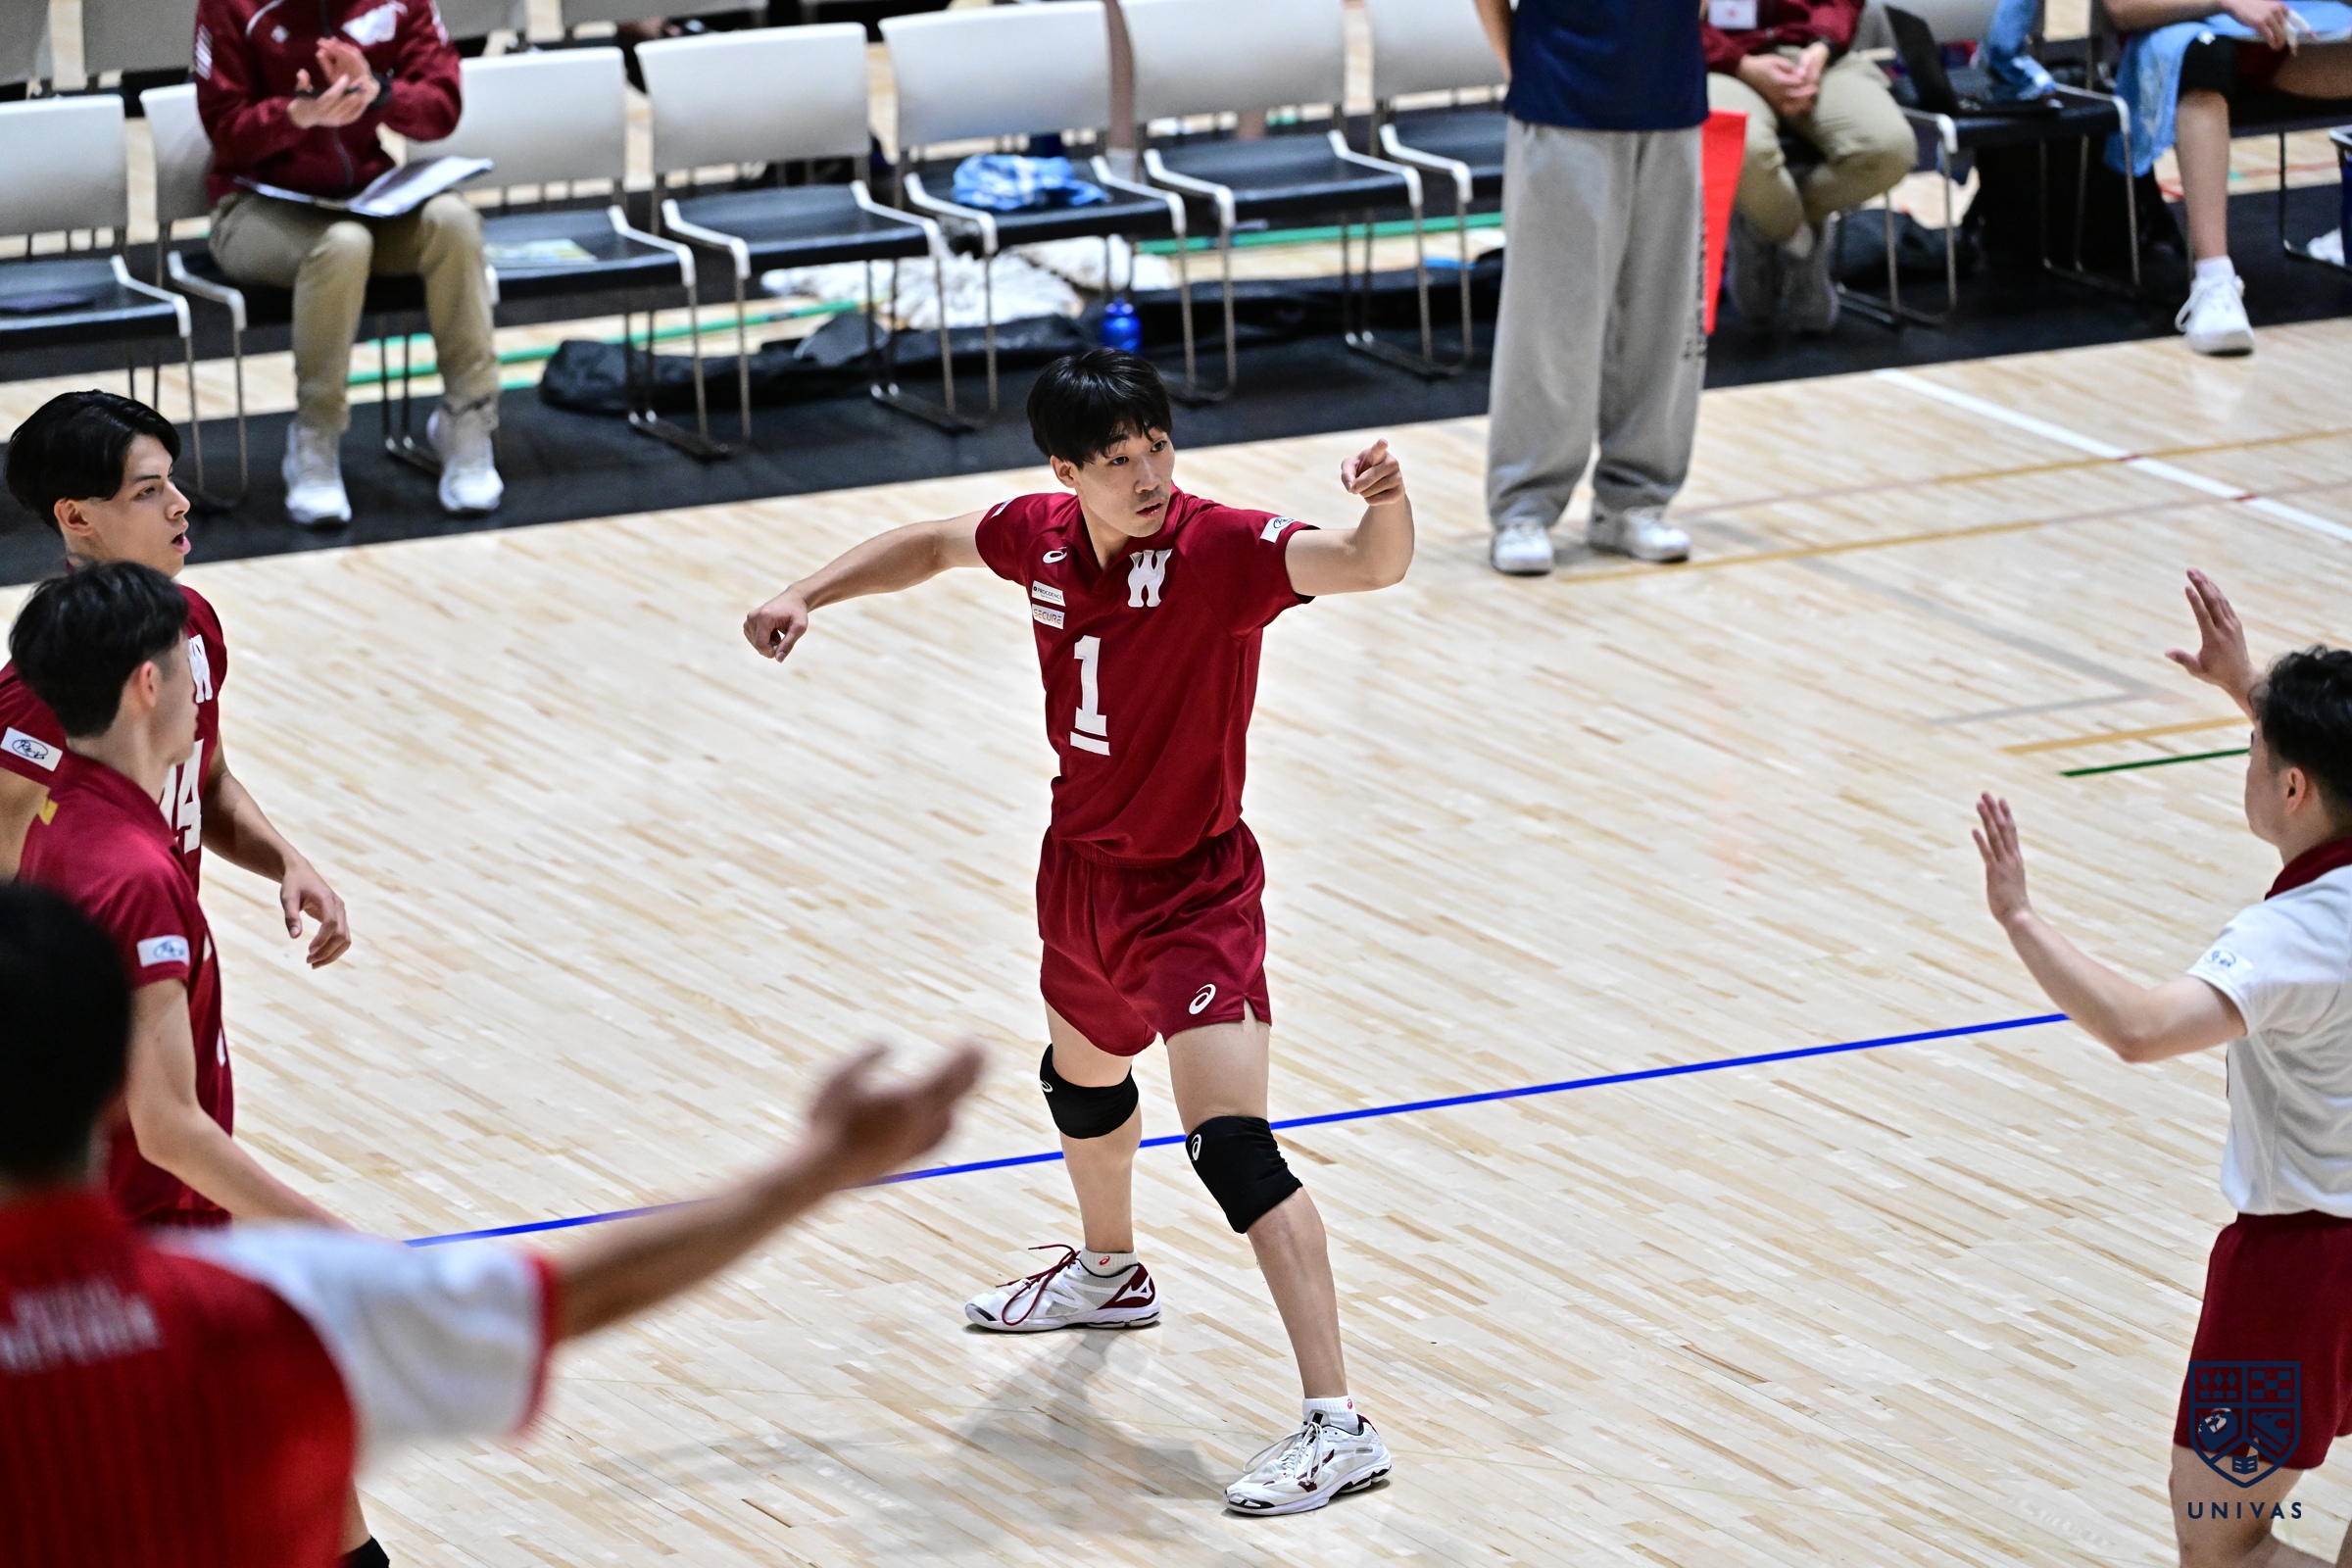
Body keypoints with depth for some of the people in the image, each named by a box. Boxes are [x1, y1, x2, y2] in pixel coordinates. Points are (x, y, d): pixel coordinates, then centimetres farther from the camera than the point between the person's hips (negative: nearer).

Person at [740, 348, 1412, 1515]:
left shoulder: (1221, 548, -26)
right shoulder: (1042, 536, -7)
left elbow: (1366, 564, -43)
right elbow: (935, 544, 16)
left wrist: (1383, 507, -64)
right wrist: (810, 595, 9)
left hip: (1192, 890, -8)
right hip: (1083, 865, 8)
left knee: (1233, 1147, -21)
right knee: (1080, 1075, 32)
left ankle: (1336, 1426, -23)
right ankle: (1108, 1273, 63)